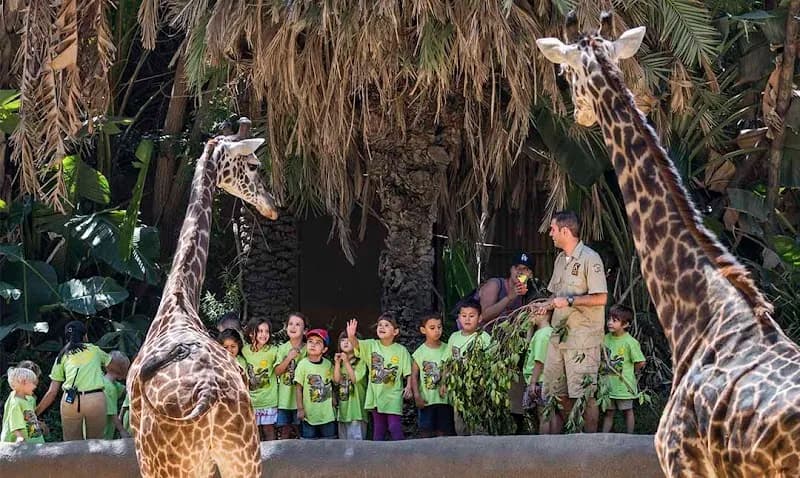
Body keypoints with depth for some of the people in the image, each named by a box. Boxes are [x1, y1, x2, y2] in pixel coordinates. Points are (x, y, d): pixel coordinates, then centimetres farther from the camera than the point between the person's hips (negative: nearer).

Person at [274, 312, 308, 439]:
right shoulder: (282, 348, 4)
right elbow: (277, 372, -3)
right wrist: (288, 358, -13)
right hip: (284, 399, 1)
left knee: (298, 434, 3)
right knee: (283, 434, 2)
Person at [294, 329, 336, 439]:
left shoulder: (328, 364, 0)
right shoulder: (303, 364, -10)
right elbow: (298, 388, -7)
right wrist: (300, 409, -8)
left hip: (327, 413, 3)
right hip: (309, 413, -3)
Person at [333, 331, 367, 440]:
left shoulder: (360, 362, -4)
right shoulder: (339, 363, 14)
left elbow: (355, 378, -14)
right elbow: (336, 380, 1)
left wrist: (346, 362, -13)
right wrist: (337, 363, -5)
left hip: (356, 409, -6)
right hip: (343, 410, 6)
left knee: (356, 439, -9)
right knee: (343, 442, 12)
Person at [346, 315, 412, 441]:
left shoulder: (401, 350, -3)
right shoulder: (371, 345, 2)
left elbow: (408, 372, -1)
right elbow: (356, 344, -16)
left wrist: (409, 387, -17)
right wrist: (351, 336, -38)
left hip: (393, 395, -3)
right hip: (376, 394, 3)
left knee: (395, 427, -6)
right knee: (378, 427, 11)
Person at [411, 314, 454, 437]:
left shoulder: (447, 349, 2)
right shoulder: (419, 353, 0)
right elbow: (414, 376, 0)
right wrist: (417, 396, -8)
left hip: (444, 398, 1)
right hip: (426, 399, -1)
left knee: (443, 431, 4)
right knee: (426, 432, 1)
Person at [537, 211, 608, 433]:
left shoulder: (590, 259, -11)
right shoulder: (560, 259, 17)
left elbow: (600, 298, -17)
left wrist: (569, 301, -17)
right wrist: (549, 306, 7)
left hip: (583, 339, -8)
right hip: (559, 336, 8)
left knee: (585, 394, -5)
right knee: (558, 393, 10)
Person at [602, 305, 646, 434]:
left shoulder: (630, 342, -15)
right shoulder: (606, 338, 1)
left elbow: (641, 362, -11)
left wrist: (631, 373, 0)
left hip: (624, 384, -5)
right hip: (608, 383, 5)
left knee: (627, 411, 10)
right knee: (608, 412, 10)